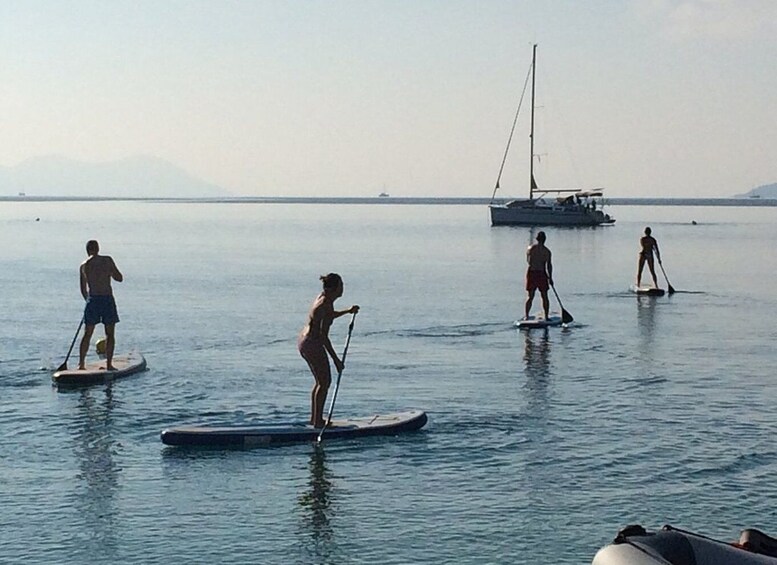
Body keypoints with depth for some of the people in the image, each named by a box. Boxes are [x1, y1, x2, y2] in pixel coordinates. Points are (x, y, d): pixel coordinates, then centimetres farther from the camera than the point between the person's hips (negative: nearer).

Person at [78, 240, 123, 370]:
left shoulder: (84, 266, 6)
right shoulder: (107, 260, -3)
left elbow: (83, 289, 13)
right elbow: (119, 278, 0)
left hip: (92, 300, 3)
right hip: (107, 299, -3)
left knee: (87, 334, 10)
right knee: (110, 334, 6)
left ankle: (81, 363, 9)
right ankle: (109, 364, 3)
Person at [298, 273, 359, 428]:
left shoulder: (322, 297, 6)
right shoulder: (326, 304, -22)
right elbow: (323, 336, -24)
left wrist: (348, 311, 30)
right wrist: (335, 359, -22)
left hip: (303, 341, 10)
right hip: (313, 344, -10)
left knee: (321, 381, 18)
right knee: (325, 382, -1)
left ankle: (314, 418, 24)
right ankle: (317, 421, 1)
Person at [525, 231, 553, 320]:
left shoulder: (530, 248, -1)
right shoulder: (547, 251, -5)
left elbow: (528, 261, 9)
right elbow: (549, 265, -6)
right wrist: (550, 278, 0)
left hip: (531, 273, 1)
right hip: (542, 274, -1)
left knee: (530, 297, 9)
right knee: (545, 296, 8)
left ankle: (526, 316, 4)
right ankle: (546, 316, 7)